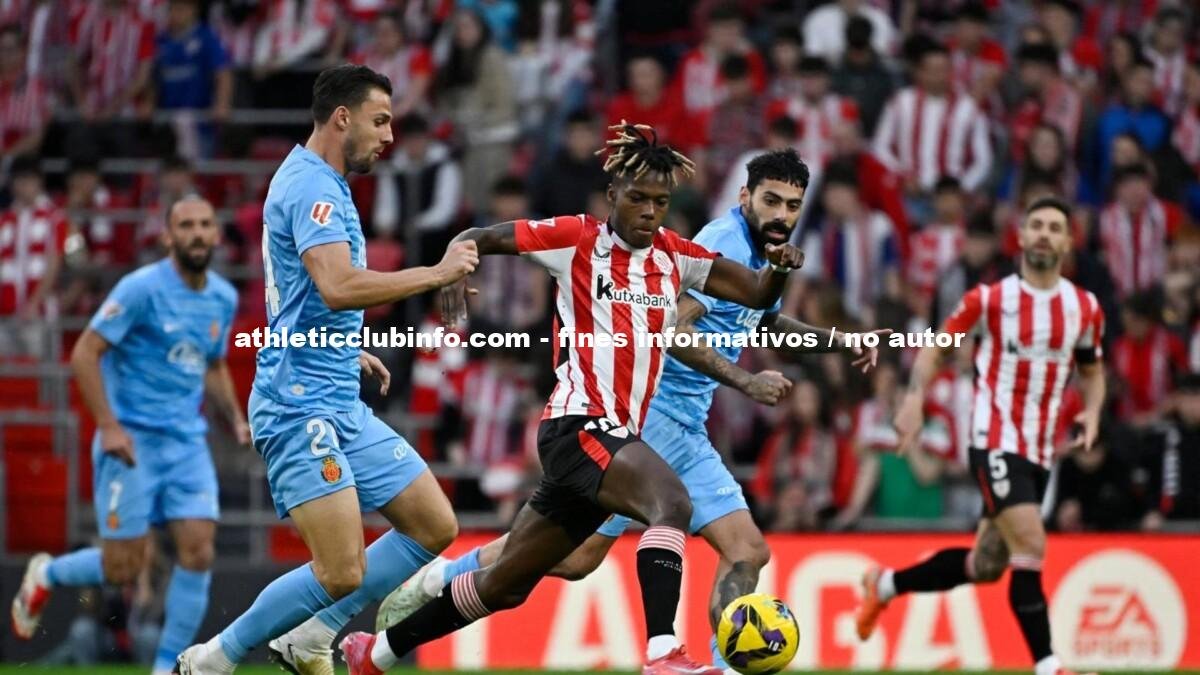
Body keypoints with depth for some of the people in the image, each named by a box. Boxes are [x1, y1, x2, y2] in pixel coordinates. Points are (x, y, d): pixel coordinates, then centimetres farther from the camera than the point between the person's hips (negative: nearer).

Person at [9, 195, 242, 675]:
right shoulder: (142, 289, -12)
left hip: (187, 441, 5)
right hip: (131, 440, -5)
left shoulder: (223, 298, 8)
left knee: (198, 551, -10)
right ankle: (46, 575, 27)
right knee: (123, 568, -4)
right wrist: (109, 426, -20)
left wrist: (236, 421, 9)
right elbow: (85, 353, -13)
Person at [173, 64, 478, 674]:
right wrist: (436, 273, -21)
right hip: (303, 405, -11)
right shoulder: (312, 186, -14)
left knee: (435, 527, 9)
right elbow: (339, 287, -29)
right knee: (342, 574, -17)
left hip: (342, 406, 11)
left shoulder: (316, 183, 19)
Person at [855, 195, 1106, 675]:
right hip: (995, 442, -5)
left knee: (985, 567, 11)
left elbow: (1092, 370, 20)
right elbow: (937, 346, 5)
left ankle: (886, 585, 33)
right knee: (1031, 546, -21)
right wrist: (915, 399, -10)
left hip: (1040, 452, 5)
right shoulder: (991, 299, -6)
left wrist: (1092, 412, -1)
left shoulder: (1085, 308, 5)